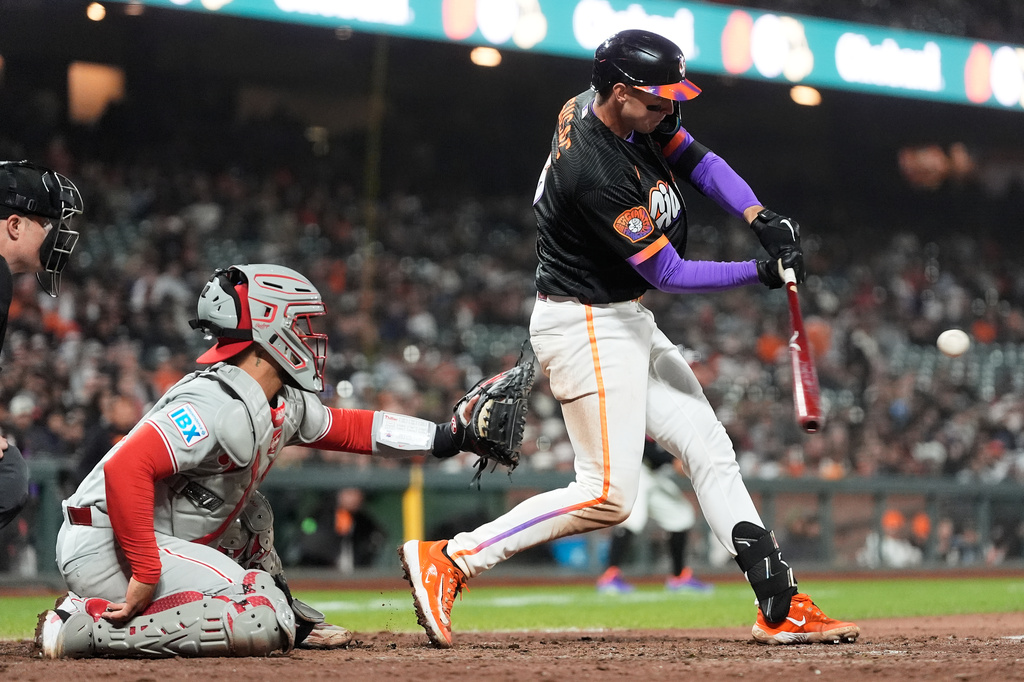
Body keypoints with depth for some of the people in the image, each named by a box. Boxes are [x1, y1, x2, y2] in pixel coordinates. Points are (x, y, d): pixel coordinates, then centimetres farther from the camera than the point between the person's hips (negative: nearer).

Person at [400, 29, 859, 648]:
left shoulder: (635, 114, -2)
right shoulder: (594, 172, -28)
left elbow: (699, 160, 7)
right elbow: (668, 274, -22)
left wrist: (760, 216, -10)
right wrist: (760, 272, -22)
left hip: (625, 321, 10)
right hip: (586, 328, -10)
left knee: (709, 449, 9)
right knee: (608, 495, -11)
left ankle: (781, 607, 10)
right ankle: (447, 560, -7)